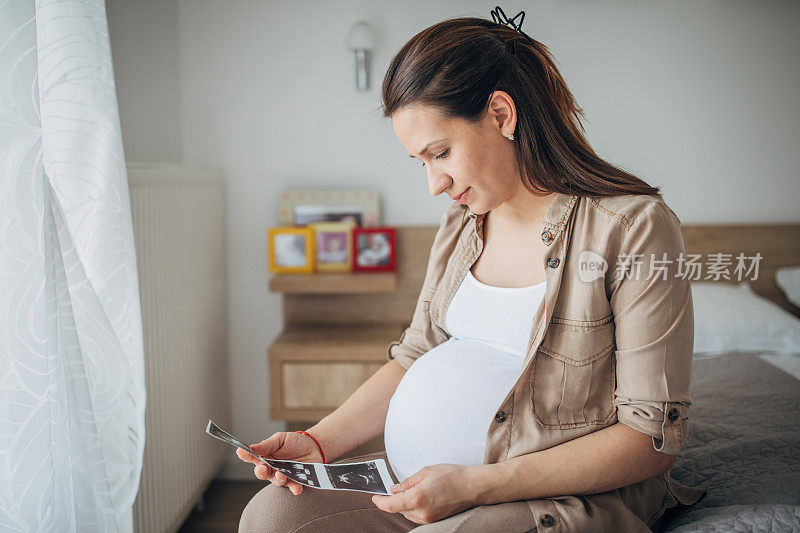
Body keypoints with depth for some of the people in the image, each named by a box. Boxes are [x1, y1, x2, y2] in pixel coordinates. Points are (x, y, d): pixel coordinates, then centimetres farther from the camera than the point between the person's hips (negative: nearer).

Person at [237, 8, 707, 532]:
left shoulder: (636, 227, -13)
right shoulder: (461, 222, 9)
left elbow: (653, 434, -15)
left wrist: (478, 485, -23)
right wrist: (320, 441, 0)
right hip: (435, 472, 6)